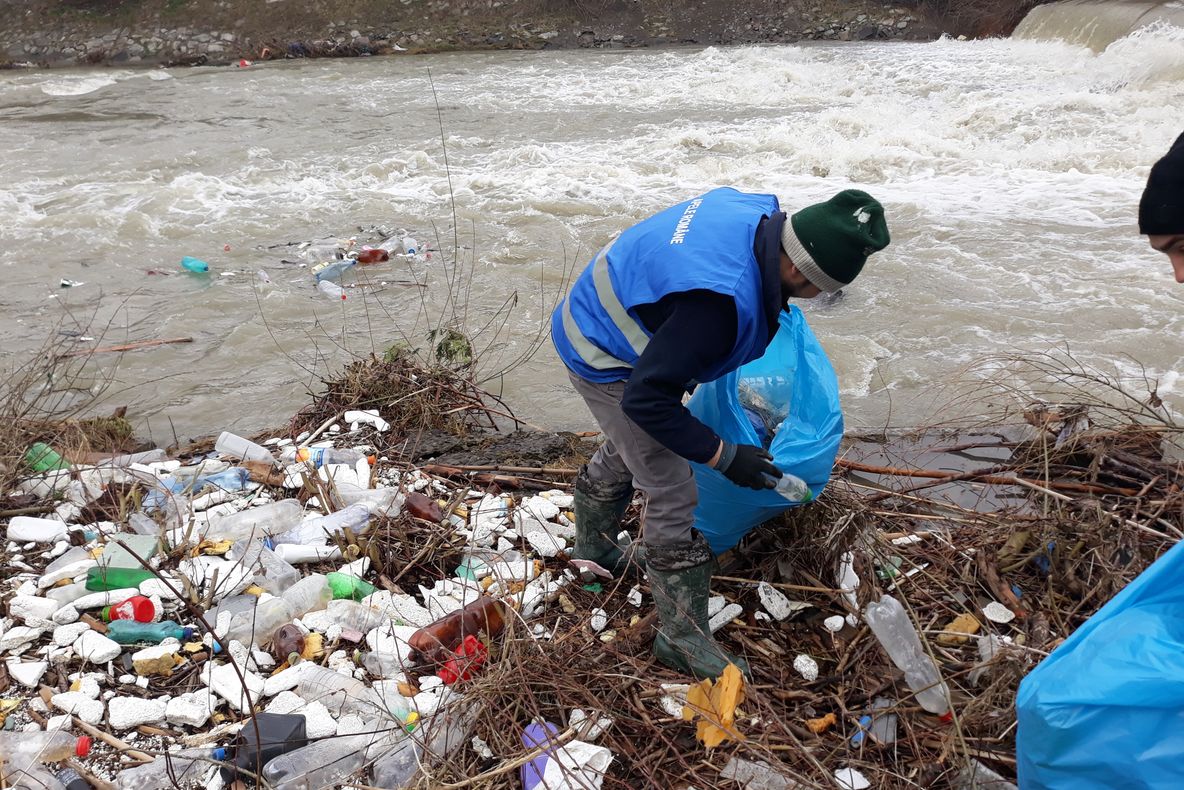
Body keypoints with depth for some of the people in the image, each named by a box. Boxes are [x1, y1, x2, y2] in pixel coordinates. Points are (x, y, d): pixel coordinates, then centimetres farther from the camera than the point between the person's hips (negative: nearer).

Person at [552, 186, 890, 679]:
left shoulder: (758, 212, -13)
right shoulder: (722, 303, -39)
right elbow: (647, 399, -32)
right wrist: (723, 456, -24)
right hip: (604, 362, -10)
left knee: (624, 452, 31)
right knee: (673, 497, -5)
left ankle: (593, 550, 57)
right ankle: (683, 638, 12)